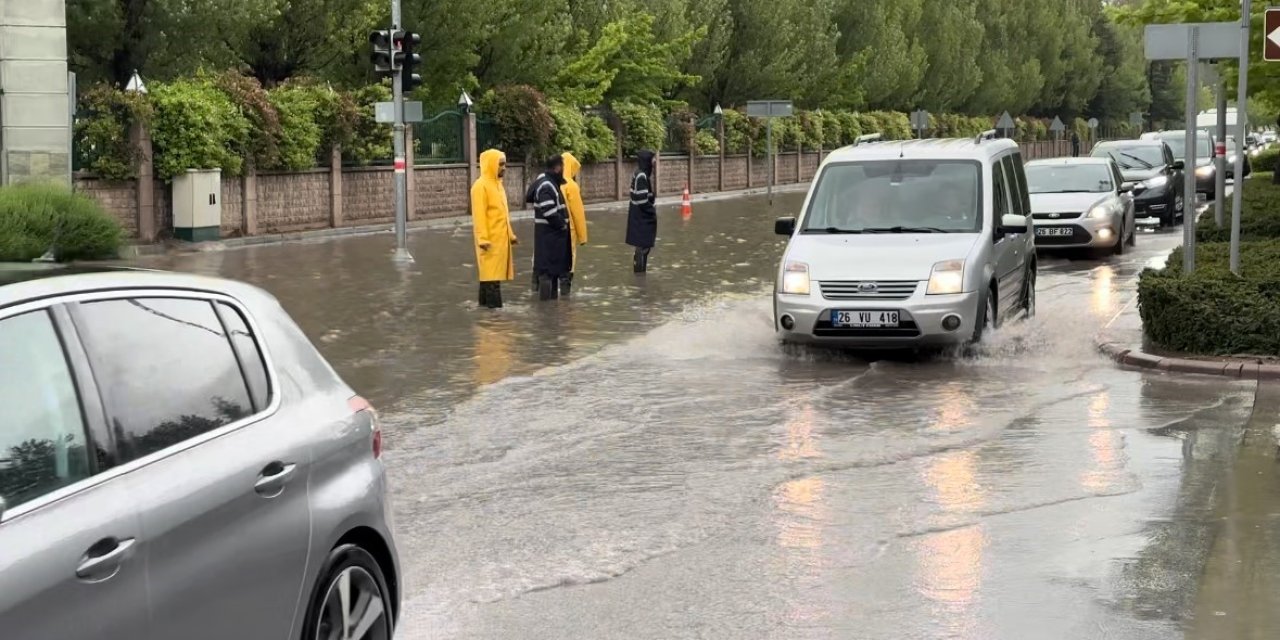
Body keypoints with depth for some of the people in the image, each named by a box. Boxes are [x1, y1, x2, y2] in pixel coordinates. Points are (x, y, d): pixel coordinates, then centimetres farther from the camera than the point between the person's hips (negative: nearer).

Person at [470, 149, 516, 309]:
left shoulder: (497, 184, 15)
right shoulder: (480, 186, -13)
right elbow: (478, 215, -18)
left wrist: (510, 234, 19)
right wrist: (483, 239, -23)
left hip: (501, 237, 9)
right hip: (490, 239, -9)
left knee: (496, 271, 11)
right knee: (491, 272, -8)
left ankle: (486, 302, 17)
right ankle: (494, 304, -9)